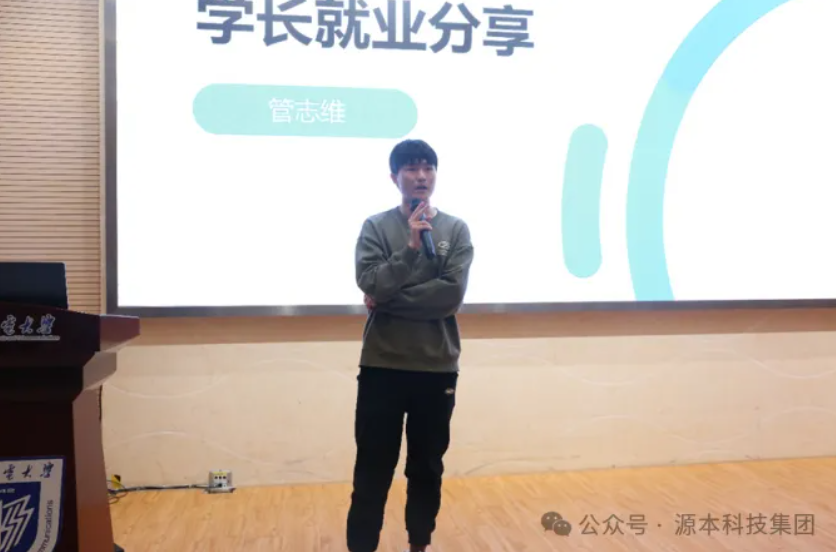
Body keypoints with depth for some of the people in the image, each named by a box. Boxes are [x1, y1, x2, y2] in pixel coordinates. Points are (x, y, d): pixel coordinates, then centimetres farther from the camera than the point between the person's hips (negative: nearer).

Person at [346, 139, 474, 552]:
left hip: (437, 368, 2)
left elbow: (452, 295, -11)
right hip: (382, 366, -1)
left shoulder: (456, 230, 2)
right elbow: (371, 286, -14)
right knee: (373, 469, 3)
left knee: (427, 468, 14)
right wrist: (411, 247, -23)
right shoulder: (375, 227, 0)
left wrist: (389, 300, -13)